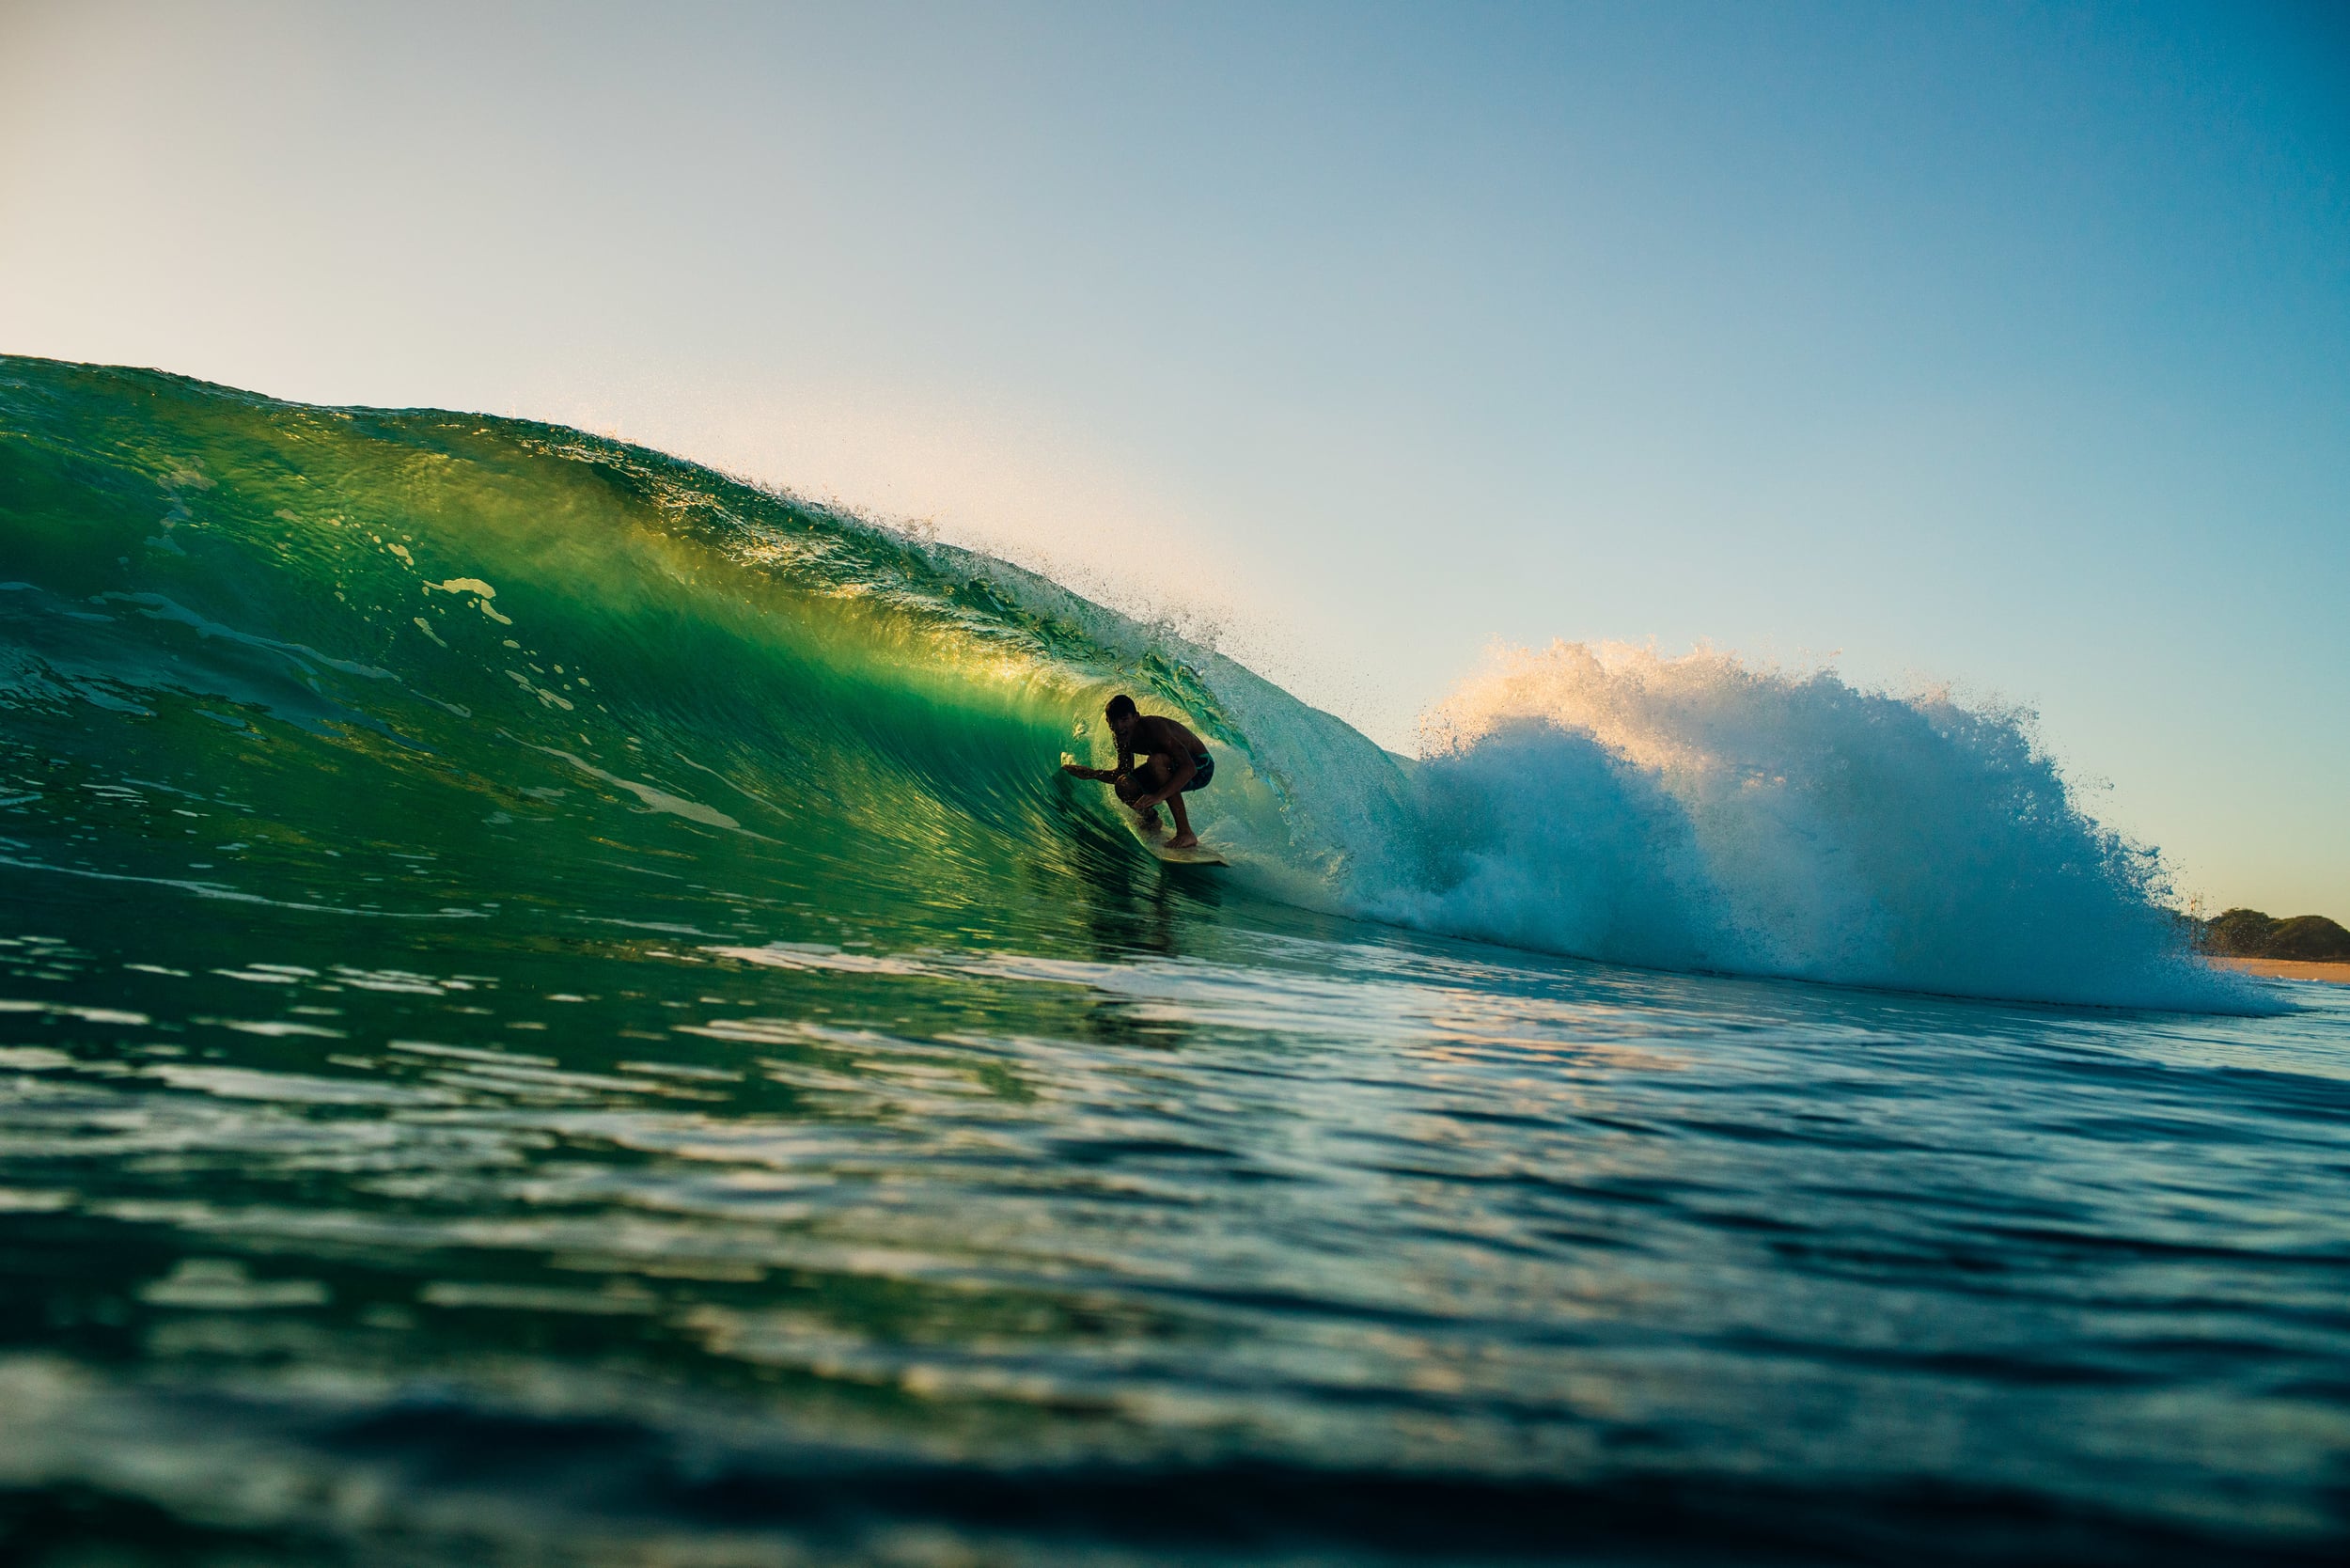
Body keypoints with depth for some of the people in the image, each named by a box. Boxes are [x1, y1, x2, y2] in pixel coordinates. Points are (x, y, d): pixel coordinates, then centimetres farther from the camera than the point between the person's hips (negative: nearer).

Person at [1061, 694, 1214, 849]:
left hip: (1199, 766, -7)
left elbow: (1189, 768, -39)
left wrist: (1158, 796, -49)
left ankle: (1186, 832, -32)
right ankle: (1151, 819, 21)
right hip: (1171, 768, 7)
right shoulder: (1123, 737, -8)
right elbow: (1123, 772, 7)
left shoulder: (1153, 727, -32)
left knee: (1155, 760, -36)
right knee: (1124, 785, -14)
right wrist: (1090, 773, -9)